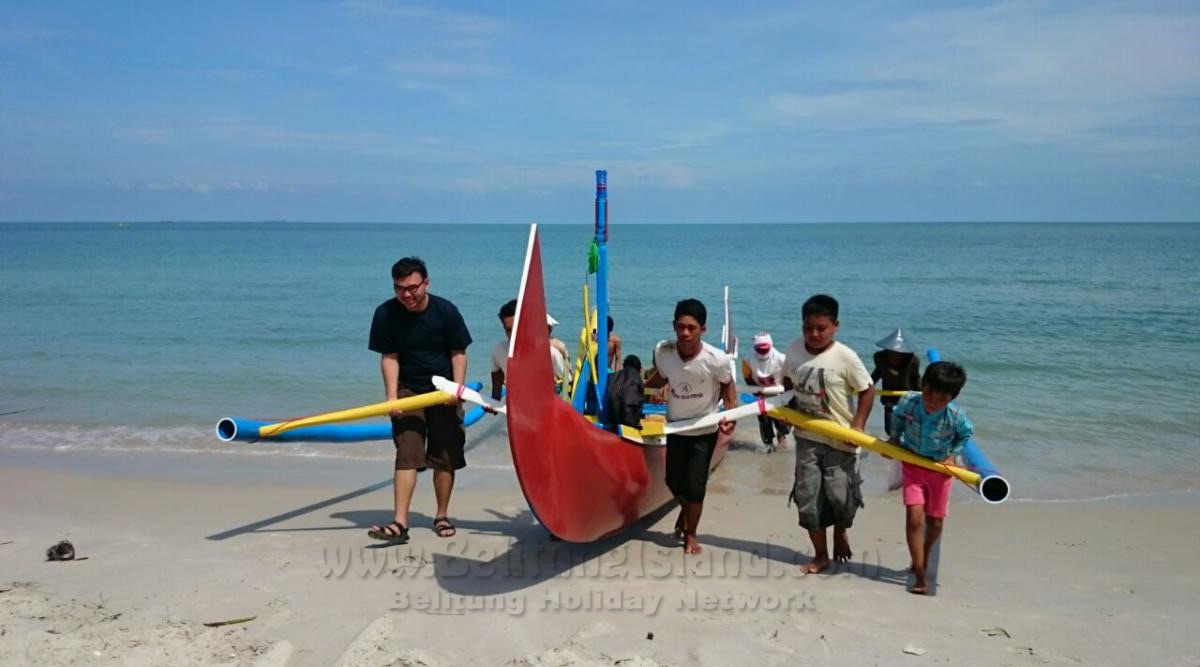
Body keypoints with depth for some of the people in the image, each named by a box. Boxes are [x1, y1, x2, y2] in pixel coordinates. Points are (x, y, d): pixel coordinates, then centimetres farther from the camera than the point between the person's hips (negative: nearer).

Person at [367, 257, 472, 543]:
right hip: (408, 390, 0)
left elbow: (458, 353, -5)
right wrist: (391, 396, -16)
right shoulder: (386, 313, -11)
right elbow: (389, 358, -7)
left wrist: (457, 388, -17)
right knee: (407, 454, -10)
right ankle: (400, 523, -12)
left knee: (445, 456, 5)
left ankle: (442, 517, 20)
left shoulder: (445, 311, -12)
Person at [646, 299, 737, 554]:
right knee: (673, 480, 15)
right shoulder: (662, 351, -22)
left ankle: (690, 534, 24)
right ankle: (685, 511, 50)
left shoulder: (716, 359, -28)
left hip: (704, 430, -3)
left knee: (694, 485, -2)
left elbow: (727, 384, -7)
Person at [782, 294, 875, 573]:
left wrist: (857, 426, -14)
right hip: (807, 437, 4)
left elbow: (868, 391, -8)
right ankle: (820, 555, 18)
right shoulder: (794, 349, -3)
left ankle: (841, 532, 34)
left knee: (840, 494, -1)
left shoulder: (845, 356, -16)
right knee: (808, 496, 3)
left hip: (840, 439, -4)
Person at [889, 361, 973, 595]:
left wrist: (952, 454, -10)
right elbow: (898, 416, 2)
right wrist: (895, 439, -1)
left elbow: (965, 433, -2)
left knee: (935, 522, 13)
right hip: (913, 464, 0)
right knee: (914, 518, -13)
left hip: (940, 468, 0)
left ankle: (922, 558, 44)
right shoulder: (909, 402, -24)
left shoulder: (956, 416, -26)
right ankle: (920, 576, -5)